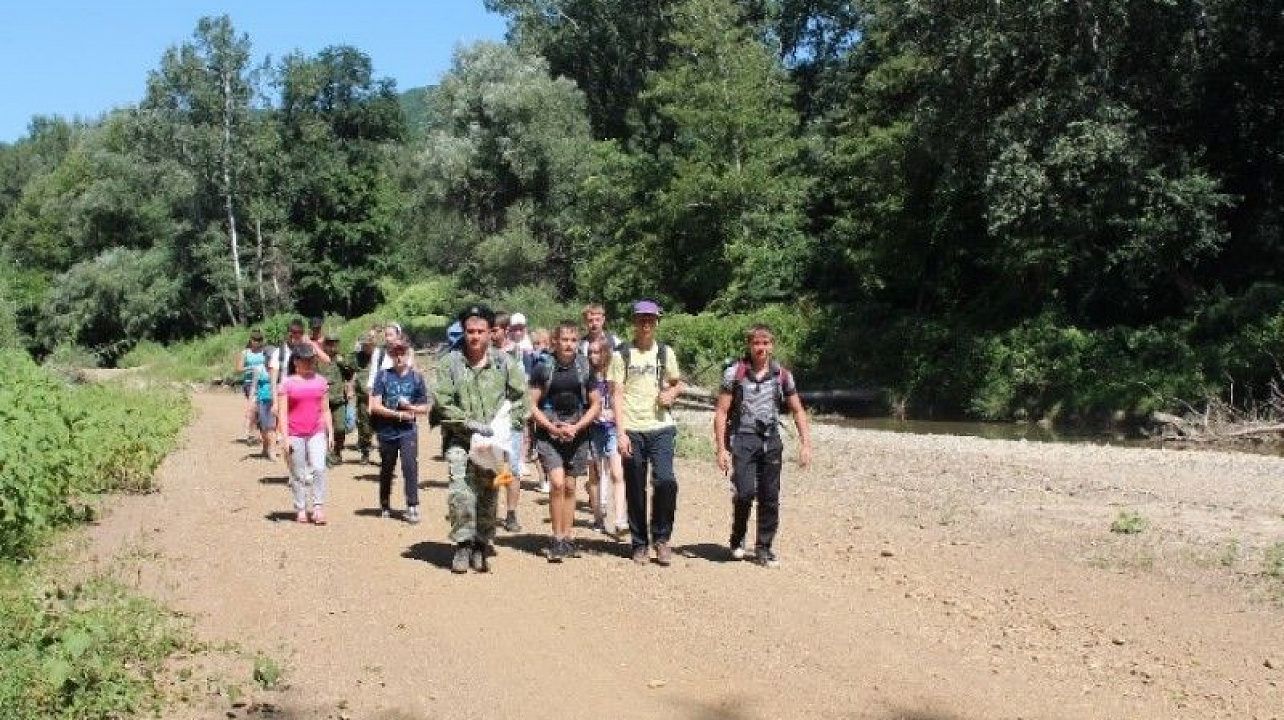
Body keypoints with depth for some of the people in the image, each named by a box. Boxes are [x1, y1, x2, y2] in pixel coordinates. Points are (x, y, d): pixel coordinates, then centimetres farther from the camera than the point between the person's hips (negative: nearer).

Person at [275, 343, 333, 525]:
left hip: (317, 433, 2)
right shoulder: (287, 384, -3)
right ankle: (300, 509, 17)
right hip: (295, 434, -2)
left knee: (319, 468, -12)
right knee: (298, 474, 6)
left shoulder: (320, 381, 9)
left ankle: (318, 507, -4)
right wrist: (285, 437, -11)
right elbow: (282, 412, -5)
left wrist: (330, 431, 10)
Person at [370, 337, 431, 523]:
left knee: (410, 466, -14)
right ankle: (385, 506, 30)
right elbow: (375, 406, -7)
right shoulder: (383, 376, 0)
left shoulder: (416, 377, 2)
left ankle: (412, 506, -10)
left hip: (408, 431, -1)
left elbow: (426, 408, 6)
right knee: (386, 469, 13)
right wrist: (398, 414, -13)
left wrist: (410, 408, -12)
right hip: (387, 431, 1)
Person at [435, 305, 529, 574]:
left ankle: (481, 546, 20)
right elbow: (442, 400, -7)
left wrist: (508, 423, -5)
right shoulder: (450, 362, -1)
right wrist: (471, 423, -15)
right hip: (460, 440, -2)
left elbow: (520, 396, 8)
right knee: (460, 492, -16)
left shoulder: (503, 362, 3)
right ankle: (463, 544, -1)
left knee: (488, 494, 7)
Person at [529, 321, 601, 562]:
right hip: (548, 434, -3)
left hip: (577, 434, 3)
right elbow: (532, 404, -3)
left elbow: (596, 404, 6)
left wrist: (576, 427, -7)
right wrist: (551, 427, -14)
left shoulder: (585, 368, 3)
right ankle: (557, 539, -4)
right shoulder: (542, 367, -4)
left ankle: (568, 538, 20)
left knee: (569, 487, 9)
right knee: (557, 483, -15)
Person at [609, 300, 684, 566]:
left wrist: (671, 393, -3)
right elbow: (617, 395, -2)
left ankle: (661, 537, 4)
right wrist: (621, 433, -10)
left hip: (661, 427, 1)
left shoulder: (665, 352, 10)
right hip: (632, 430, -1)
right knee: (635, 490, 4)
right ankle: (640, 544, 19)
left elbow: (678, 384, 22)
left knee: (665, 481, -15)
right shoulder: (622, 354, 3)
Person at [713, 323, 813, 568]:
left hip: (771, 440, 3)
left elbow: (798, 411, 13)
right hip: (743, 439, -3)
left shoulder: (782, 375, 5)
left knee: (770, 498, 5)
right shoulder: (734, 373, -3)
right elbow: (721, 412, -3)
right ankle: (737, 539, 11)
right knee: (745, 492, -14)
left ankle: (763, 548, 19)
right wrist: (721, 449, -9)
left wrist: (805, 444, 4)